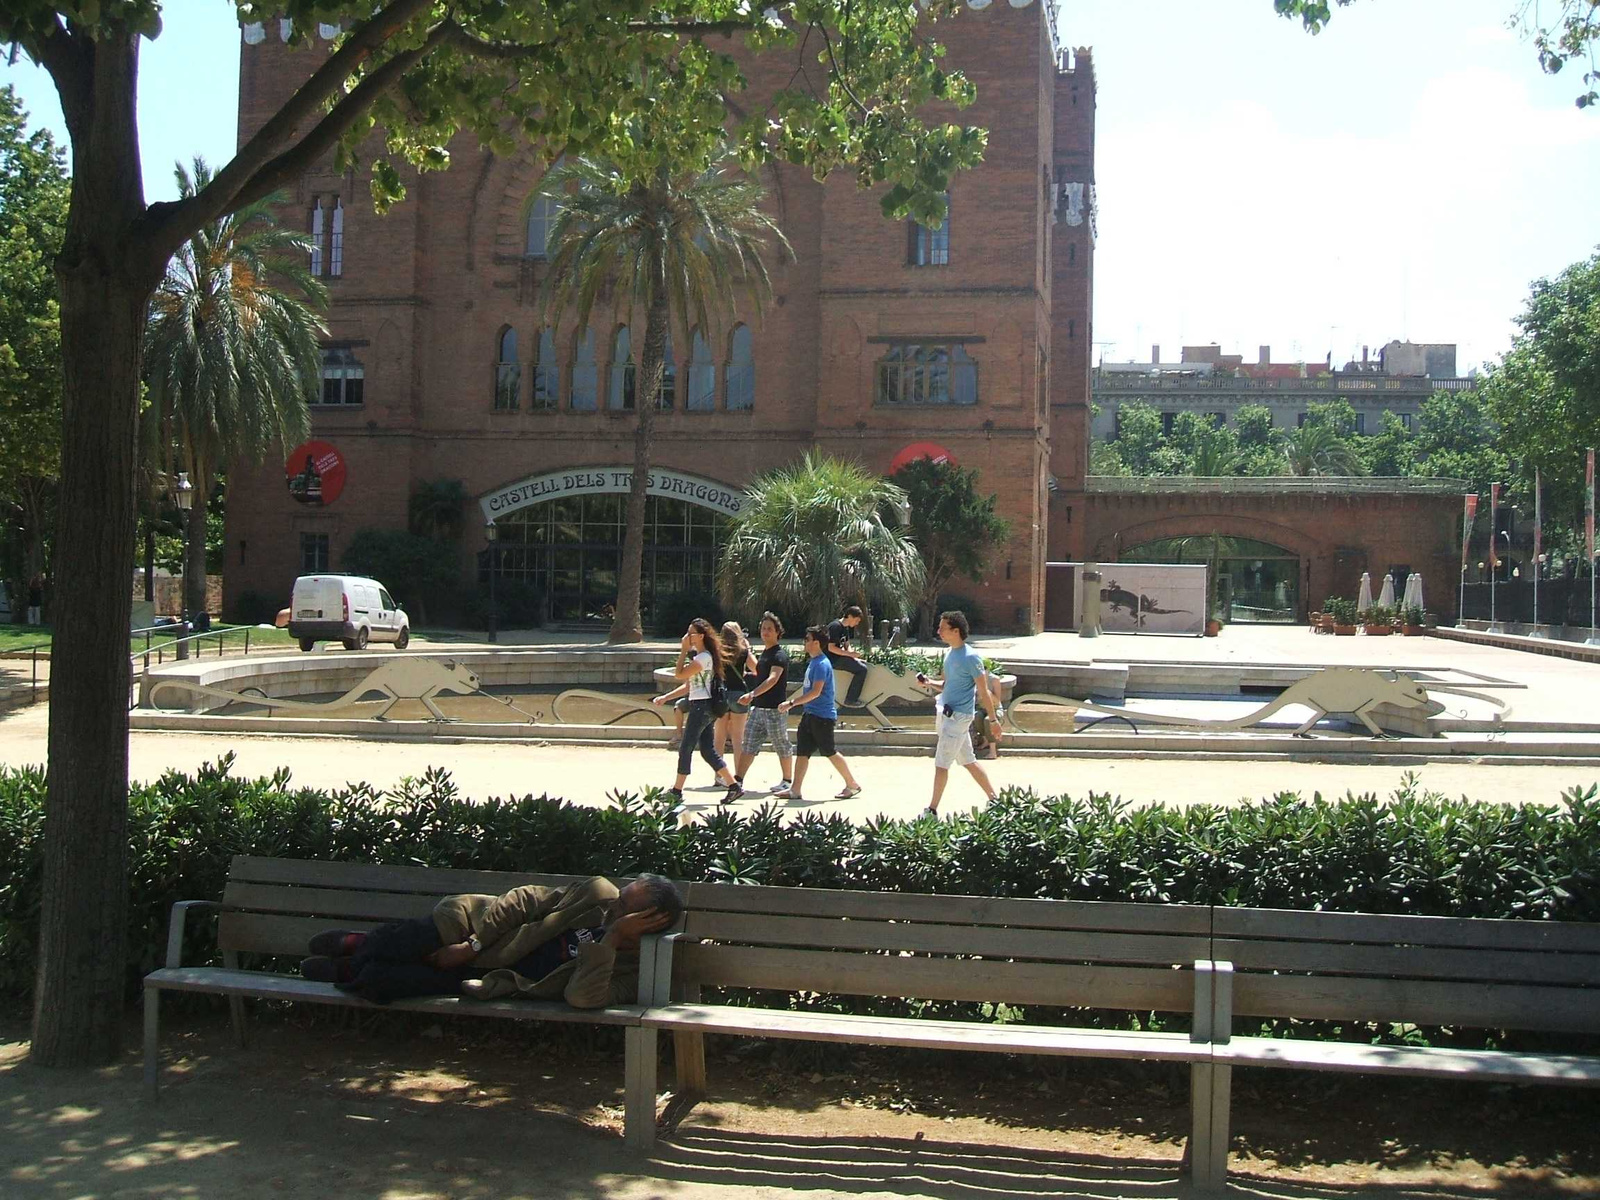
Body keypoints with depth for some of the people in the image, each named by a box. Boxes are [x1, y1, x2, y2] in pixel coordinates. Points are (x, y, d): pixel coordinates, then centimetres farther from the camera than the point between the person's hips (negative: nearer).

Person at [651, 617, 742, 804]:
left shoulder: (703, 657, -14)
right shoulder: (700, 656, 17)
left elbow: (679, 675, -19)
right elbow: (690, 685, 22)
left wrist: (683, 650, -12)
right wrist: (666, 697, 20)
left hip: (701, 706, -10)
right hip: (704, 706, 10)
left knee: (685, 749, -3)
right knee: (708, 750, 8)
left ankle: (677, 791, 4)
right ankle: (734, 786, 6)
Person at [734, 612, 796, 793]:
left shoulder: (779, 655, -13)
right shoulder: (764, 653, 14)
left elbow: (773, 678, -31)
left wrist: (752, 694, -41)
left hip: (774, 709, -9)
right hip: (759, 707, 9)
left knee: (782, 746, 4)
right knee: (748, 744, 5)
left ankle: (787, 781, 15)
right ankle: (738, 780, 6)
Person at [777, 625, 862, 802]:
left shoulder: (822, 664, -17)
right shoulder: (814, 662, 13)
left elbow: (816, 692, -25)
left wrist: (791, 703, -25)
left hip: (822, 716, -10)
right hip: (810, 714, 10)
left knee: (830, 752, 0)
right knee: (802, 752, 5)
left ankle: (852, 785, 13)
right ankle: (795, 790, 6)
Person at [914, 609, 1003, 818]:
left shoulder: (971, 657, -16)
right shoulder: (949, 653, 10)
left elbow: (984, 691, -13)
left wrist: (993, 720, -12)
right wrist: (930, 683, 1)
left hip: (958, 716, -9)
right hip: (946, 714, 9)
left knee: (941, 764, -4)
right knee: (968, 761, 15)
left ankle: (932, 811, 5)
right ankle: (994, 799, 26)